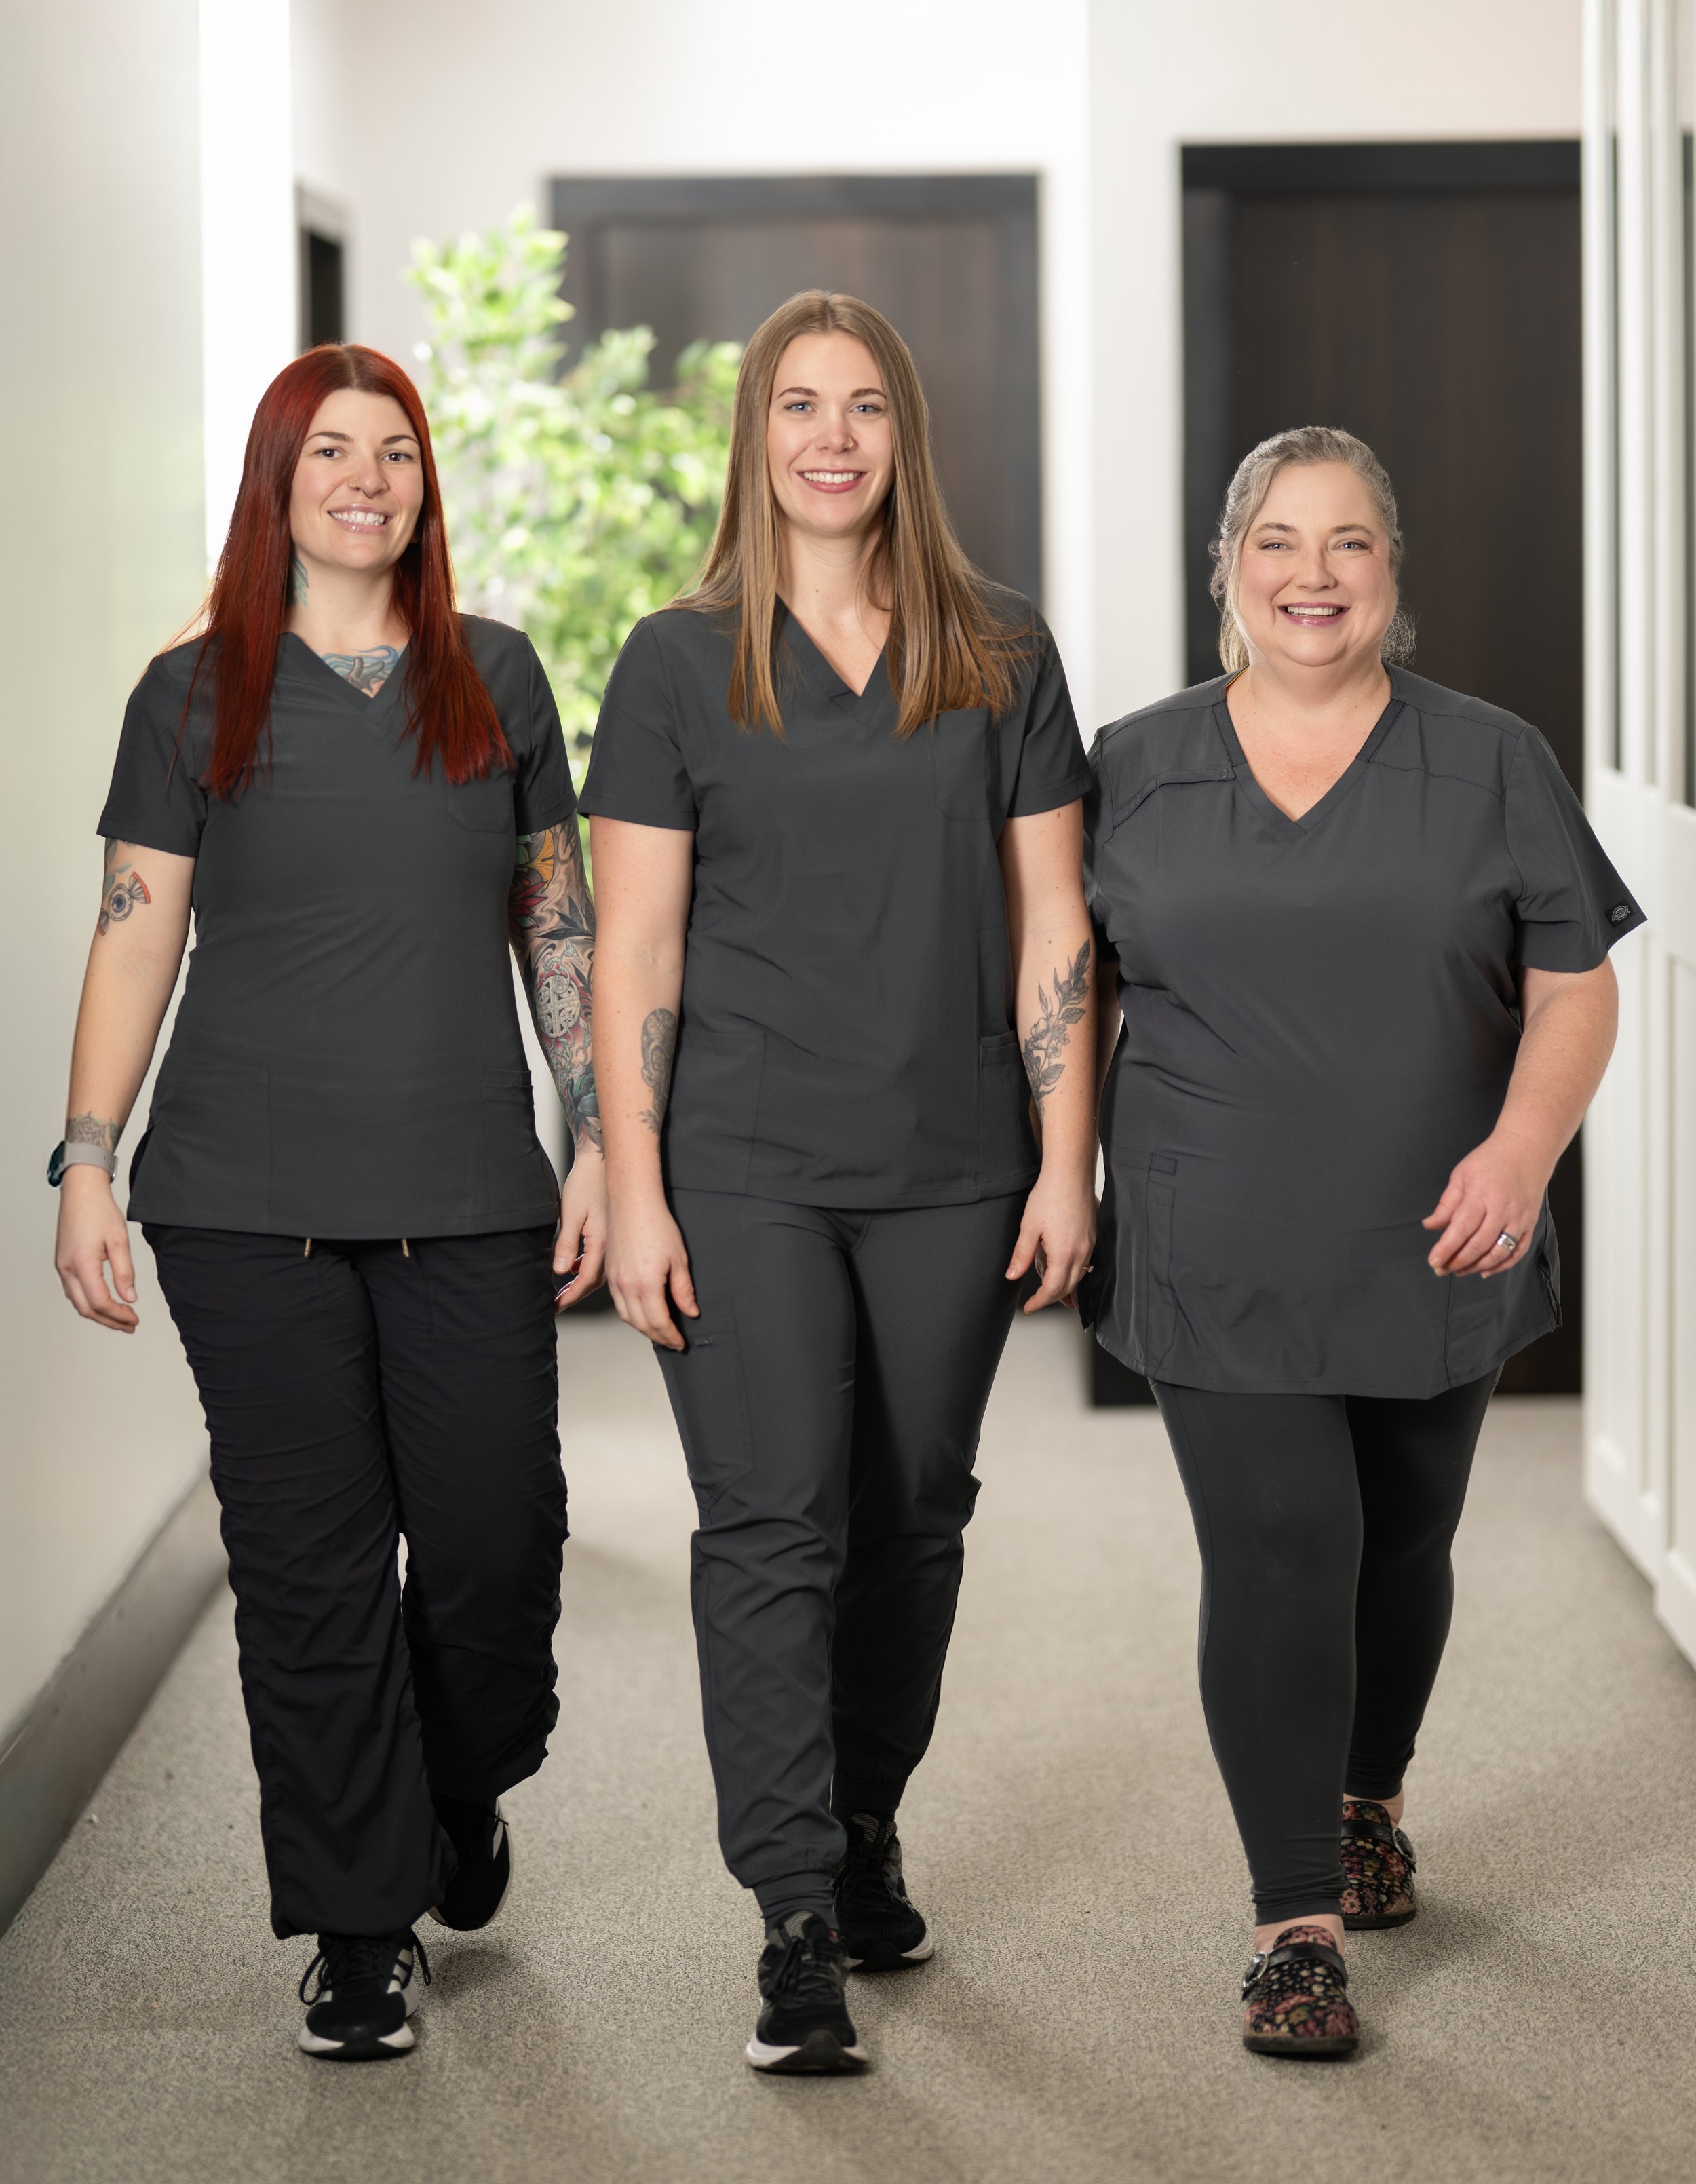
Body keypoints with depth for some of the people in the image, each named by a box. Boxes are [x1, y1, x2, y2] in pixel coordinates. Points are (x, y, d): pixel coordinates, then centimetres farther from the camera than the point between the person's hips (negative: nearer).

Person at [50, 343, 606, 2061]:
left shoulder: (496, 678, 10)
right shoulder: (195, 696, 5)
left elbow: (559, 922, 13)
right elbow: (134, 942, 4)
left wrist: (599, 1141, 7)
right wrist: (84, 1173, -3)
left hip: (468, 1200, 1)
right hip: (249, 1206, -1)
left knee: (497, 1538, 0)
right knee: (309, 1561, 0)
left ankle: (461, 1789, 31)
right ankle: (362, 1926, 11)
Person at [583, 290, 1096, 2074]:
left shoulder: (1001, 658, 6)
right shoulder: (679, 665, 1)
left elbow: (1051, 926, 7)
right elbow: (634, 945, -1)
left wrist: (1067, 1161, 1)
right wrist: (634, 1189, -7)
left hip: (951, 1171, 2)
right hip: (746, 1169, -2)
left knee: (912, 1519, 11)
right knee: (771, 1523, -9)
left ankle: (864, 1829, 31)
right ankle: (797, 1923, -7)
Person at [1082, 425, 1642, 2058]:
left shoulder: (1492, 766, 3)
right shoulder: (1135, 771, 5)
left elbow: (1574, 992, 2)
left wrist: (1519, 1152, -14)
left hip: (1432, 1253, 1)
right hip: (1218, 1264, -1)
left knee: (1401, 1543, 14)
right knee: (1277, 1551, -11)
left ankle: (1366, 1799, 42)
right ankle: (1294, 1924, -5)